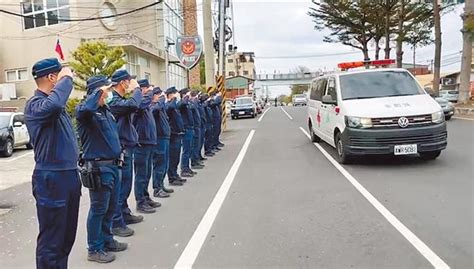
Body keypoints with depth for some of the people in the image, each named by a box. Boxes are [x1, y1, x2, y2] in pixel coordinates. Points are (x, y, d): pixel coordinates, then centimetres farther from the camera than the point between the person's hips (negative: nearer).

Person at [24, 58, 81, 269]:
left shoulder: (55, 102, 13)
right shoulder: (35, 104, -12)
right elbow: (53, 105, -36)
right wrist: (66, 79, -20)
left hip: (69, 174, 9)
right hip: (51, 178, -9)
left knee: (67, 236, 19)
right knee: (51, 240, 1)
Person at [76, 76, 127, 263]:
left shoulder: (106, 110, 15)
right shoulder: (86, 110, -12)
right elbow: (84, 109, -39)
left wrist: (118, 152, 21)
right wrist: (100, 91, -27)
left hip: (113, 164, 9)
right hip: (98, 166, -9)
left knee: (111, 207, 17)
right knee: (98, 208, 1)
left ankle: (107, 240, 33)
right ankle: (95, 249, 14)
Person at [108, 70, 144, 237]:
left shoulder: (119, 99, 15)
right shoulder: (113, 100, -17)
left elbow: (134, 107, 14)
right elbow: (133, 105, -32)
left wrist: (135, 91, 6)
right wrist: (137, 89, -16)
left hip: (127, 147, 10)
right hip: (121, 149, -10)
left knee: (125, 185, 19)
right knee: (120, 186, -3)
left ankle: (125, 214, 33)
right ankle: (116, 223, 6)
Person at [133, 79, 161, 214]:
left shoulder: (146, 105, 15)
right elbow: (141, 104, -35)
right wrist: (149, 93, -21)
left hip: (149, 142, 9)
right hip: (141, 142, -9)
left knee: (147, 173, 17)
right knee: (141, 174, -1)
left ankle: (145, 198, 29)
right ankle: (140, 203, 7)